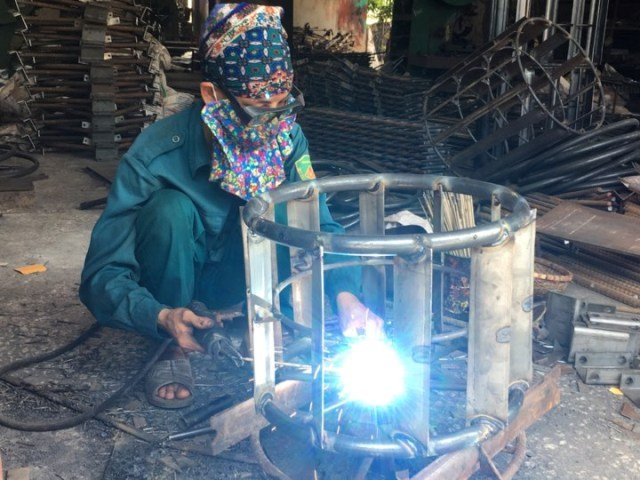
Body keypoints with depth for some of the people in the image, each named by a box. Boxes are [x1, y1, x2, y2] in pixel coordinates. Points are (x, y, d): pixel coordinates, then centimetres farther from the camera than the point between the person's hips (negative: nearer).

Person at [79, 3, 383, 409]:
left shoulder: (287, 137, -19)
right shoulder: (155, 156, -30)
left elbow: (321, 225, -16)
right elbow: (101, 275, -29)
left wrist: (345, 293, -35)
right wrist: (160, 317, -48)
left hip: (231, 280, 2)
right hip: (169, 285, -1)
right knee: (171, 208, -34)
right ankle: (171, 349, -12)